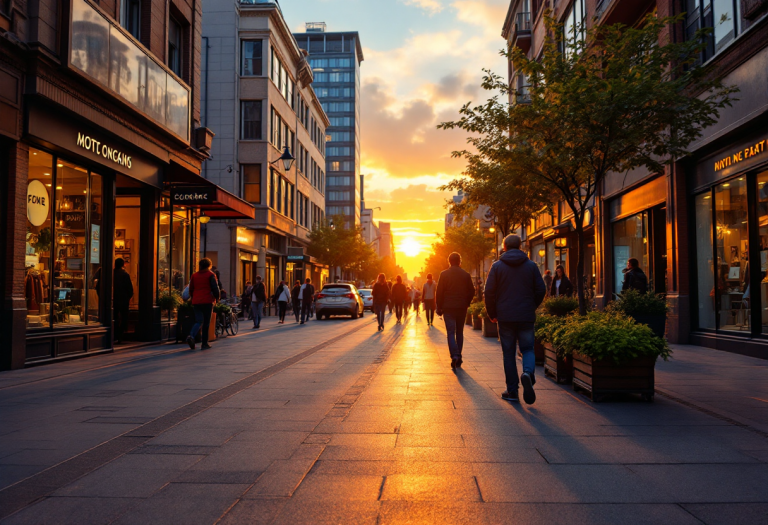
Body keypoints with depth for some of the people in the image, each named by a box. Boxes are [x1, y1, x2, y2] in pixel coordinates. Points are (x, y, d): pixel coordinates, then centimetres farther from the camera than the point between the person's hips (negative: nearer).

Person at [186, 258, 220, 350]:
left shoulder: (194, 275, 12)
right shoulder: (211, 275, -2)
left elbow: (191, 289, 16)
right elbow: (215, 288, -8)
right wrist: (217, 298, 6)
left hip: (196, 302, 4)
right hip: (207, 301, -4)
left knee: (198, 321, 7)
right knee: (206, 323, 3)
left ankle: (191, 336, -20)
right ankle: (204, 344, 4)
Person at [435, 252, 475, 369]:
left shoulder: (444, 274, -4)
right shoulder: (466, 275, 3)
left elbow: (439, 292, -4)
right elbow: (472, 291, 4)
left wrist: (439, 307, 3)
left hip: (448, 308, -2)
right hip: (462, 308, 3)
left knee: (451, 332, -2)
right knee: (459, 332, 12)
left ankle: (454, 355, -22)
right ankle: (458, 359, 13)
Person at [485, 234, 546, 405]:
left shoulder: (497, 266, -1)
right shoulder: (531, 266, 4)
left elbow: (489, 292, -5)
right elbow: (541, 290, 3)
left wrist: (492, 314, 6)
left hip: (505, 318, -1)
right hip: (526, 317, 1)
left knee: (509, 353, 7)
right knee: (527, 349, 10)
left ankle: (512, 391, 8)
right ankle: (528, 372, -21)